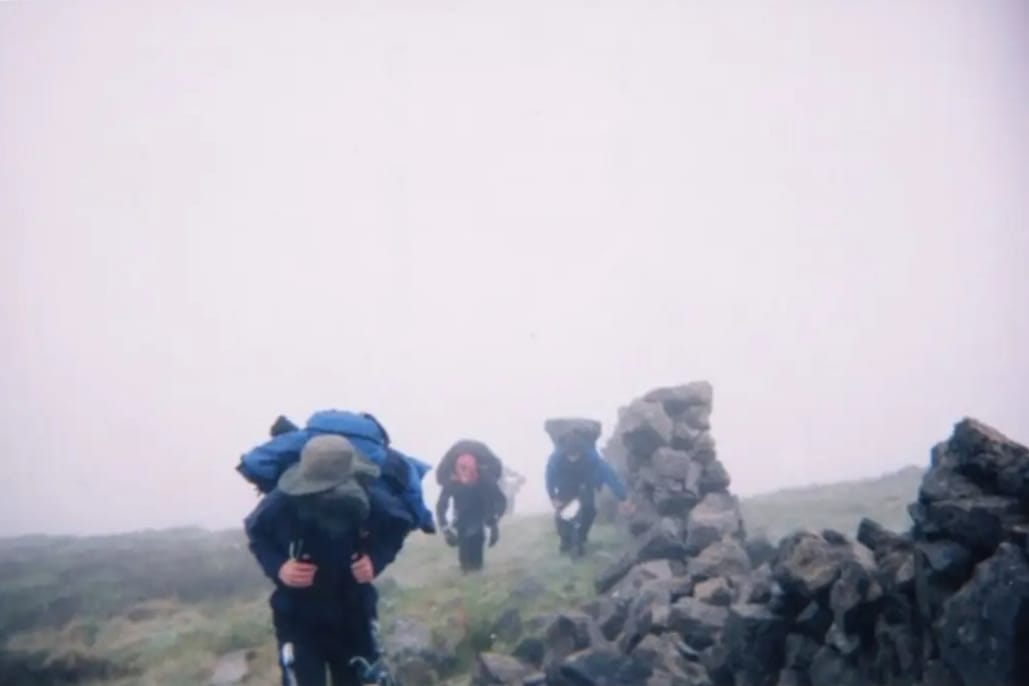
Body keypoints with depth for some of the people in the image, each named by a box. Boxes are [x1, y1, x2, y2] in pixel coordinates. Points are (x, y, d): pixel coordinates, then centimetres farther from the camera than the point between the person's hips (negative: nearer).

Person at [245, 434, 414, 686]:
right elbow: (256, 533, -6)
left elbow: (399, 525, -4)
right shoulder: (282, 503, -30)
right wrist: (277, 567, -23)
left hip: (353, 611, 2)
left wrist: (377, 558, -20)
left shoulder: (374, 500, -28)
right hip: (298, 616, -2)